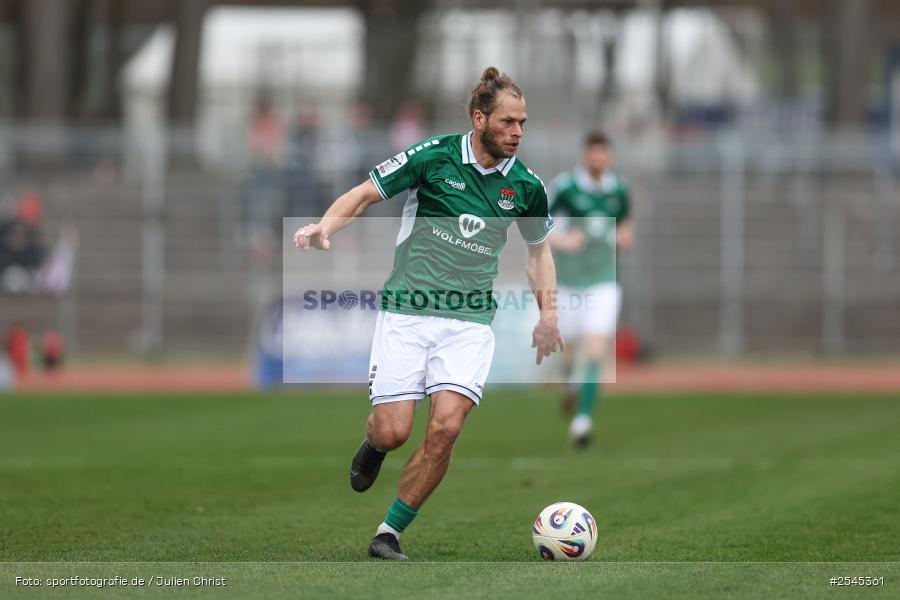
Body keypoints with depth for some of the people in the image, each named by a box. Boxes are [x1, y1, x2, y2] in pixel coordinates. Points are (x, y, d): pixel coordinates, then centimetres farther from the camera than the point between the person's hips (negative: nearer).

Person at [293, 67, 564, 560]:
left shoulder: (525, 186, 4)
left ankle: (389, 533, -1)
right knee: (393, 431, -10)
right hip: (407, 312, -2)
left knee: (445, 427, -16)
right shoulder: (434, 157, -6)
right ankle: (372, 446, 31)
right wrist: (326, 225, -18)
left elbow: (539, 247, 22)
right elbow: (363, 195, 1)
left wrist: (547, 313, 13)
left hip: (469, 322, 2)